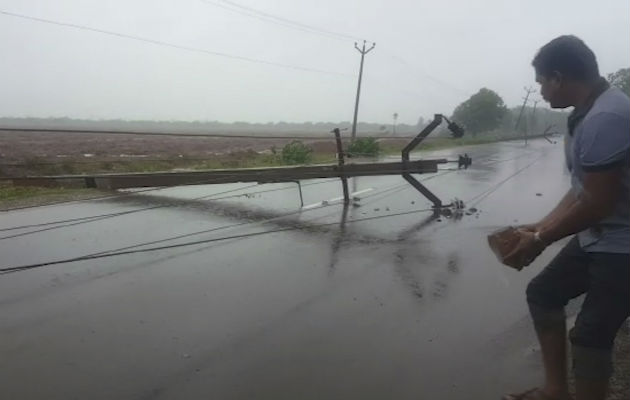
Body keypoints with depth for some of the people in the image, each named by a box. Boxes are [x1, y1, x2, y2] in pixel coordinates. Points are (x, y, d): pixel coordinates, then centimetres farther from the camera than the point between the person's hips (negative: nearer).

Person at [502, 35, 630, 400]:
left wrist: (540, 241, -13)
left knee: (590, 337, -3)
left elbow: (597, 203, -25)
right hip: (596, 237, 10)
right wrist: (541, 227, 6)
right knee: (544, 292, 15)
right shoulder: (590, 113, 8)